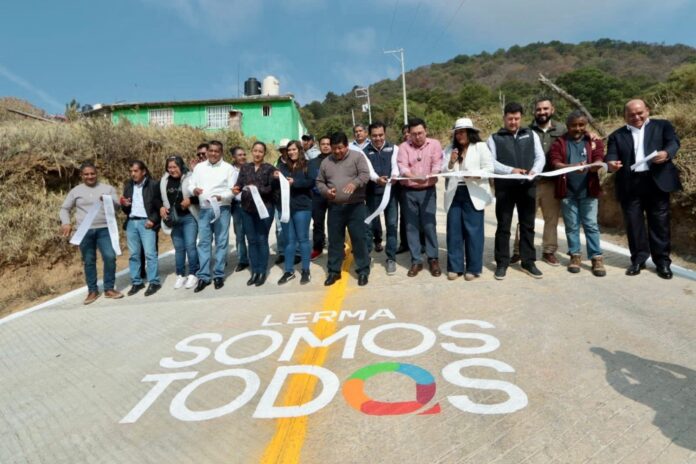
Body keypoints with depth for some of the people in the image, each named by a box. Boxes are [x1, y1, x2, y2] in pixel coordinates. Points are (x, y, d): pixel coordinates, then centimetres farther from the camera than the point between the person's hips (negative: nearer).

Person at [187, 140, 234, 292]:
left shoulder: (228, 168, 1)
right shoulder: (199, 167, 11)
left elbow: (232, 190, -5)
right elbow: (190, 186, 12)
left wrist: (220, 197, -23)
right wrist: (194, 190, -12)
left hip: (222, 209, -3)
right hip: (204, 209, 3)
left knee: (221, 242, 3)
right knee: (203, 242, 5)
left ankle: (219, 275, 12)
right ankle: (203, 276, 12)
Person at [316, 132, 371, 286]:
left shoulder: (358, 156, -1)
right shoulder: (326, 162, 11)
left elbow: (365, 174, -12)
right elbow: (319, 182, 15)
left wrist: (354, 183, -32)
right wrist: (326, 191, -6)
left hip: (356, 206, -4)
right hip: (335, 207, 4)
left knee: (359, 238, 0)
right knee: (334, 240, 10)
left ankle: (363, 270, 13)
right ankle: (334, 271, 22)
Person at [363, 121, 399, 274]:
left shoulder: (393, 148, 4)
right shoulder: (365, 151, 3)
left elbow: (395, 165, -10)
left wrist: (394, 176, -34)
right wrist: (377, 178, -34)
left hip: (390, 190, 0)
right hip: (372, 192, 0)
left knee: (392, 224, 1)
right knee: (369, 224, 6)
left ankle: (391, 258, 10)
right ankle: (365, 255, 26)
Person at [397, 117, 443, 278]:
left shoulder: (434, 144, 2)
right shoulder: (404, 147, 2)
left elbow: (437, 164, -9)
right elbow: (402, 166, -12)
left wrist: (431, 175, -31)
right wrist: (412, 176, -33)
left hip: (428, 190, -1)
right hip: (408, 192, 1)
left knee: (429, 225, -1)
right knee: (411, 226, 4)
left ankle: (433, 259, 12)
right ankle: (416, 261, 13)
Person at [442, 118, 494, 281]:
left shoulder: (481, 147, 6)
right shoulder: (449, 149, 16)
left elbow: (489, 168, -2)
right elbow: (444, 172, 10)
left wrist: (475, 175, -19)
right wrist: (451, 163, -7)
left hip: (473, 194, -3)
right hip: (454, 194, 3)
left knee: (473, 231, -1)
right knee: (454, 231, 3)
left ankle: (473, 268, 7)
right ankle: (454, 267, 11)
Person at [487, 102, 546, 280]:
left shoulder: (531, 135, 14)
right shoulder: (495, 138, 6)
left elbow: (540, 157, 6)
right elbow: (491, 162, -5)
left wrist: (534, 170, -16)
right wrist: (510, 170, -20)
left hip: (528, 186, 2)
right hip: (504, 188, -2)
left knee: (527, 225, 8)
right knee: (503, 226, 3)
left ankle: (528, 262, 18)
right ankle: (502, 263, 11)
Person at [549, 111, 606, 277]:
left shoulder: (595, 141, 7)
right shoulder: (559, 142, 5)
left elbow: (599, 160, -6)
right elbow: (554, 162, -8)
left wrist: (591, 166, -31)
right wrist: (571, 167, -28)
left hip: (588, 190, 0)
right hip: (567, 190, 0)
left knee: (591, 224, 2)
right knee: (572, 225, 7)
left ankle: (597, 258, 6)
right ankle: (575, 255, 17)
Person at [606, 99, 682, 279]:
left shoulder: (662, 125, 13)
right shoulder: (617, 135, 14)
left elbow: (673, 142, -2)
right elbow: (611, 155, 2)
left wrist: (666, 153, -25)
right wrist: (611, 163, -23)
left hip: (657, 181, -1)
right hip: (630, 185, 1)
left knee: (659, 222, 3)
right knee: (633, 223, 4)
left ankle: (662, 261, 12)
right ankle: (638, 259, 15)